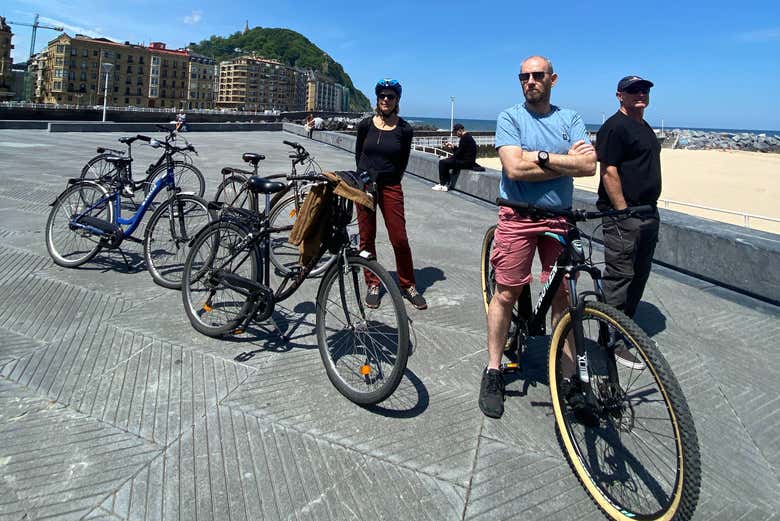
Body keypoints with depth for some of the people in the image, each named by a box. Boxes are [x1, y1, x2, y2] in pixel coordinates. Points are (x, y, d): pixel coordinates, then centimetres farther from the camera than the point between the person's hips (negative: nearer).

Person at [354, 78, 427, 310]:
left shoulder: (404, 129, 0)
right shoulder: (365, 125, 3)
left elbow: (403, 161, 7)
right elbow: (358, 155, 11)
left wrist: (390, 182, 3)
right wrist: (365, 178, 4)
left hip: (390, 187, -1)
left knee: (399, 239, -3)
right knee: (366, 238, 5)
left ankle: (408, 285, 13)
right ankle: (373, 285, 19)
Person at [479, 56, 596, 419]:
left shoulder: (570, 119, 8)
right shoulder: (510, 118, -1)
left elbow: (589, 166, -7)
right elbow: (515, 168, -17)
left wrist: (541, 157, -14)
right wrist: (566, 162, -9)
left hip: (560, 219, 3)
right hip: (518, 218, -3)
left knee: (563, 297, 6)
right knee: (506, 294, 1)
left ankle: (568, 375, 20)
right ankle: (493, 371, 15)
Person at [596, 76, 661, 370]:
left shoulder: (645, 128, 20)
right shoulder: (615, 127, -11)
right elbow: (608, 171, -18)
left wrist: (650, 212, 20)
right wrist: (624, 212, -21)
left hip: (648, 214, 10)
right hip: (623, 216, -10)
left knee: (639, 276, 14)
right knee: (620, 277, -6)